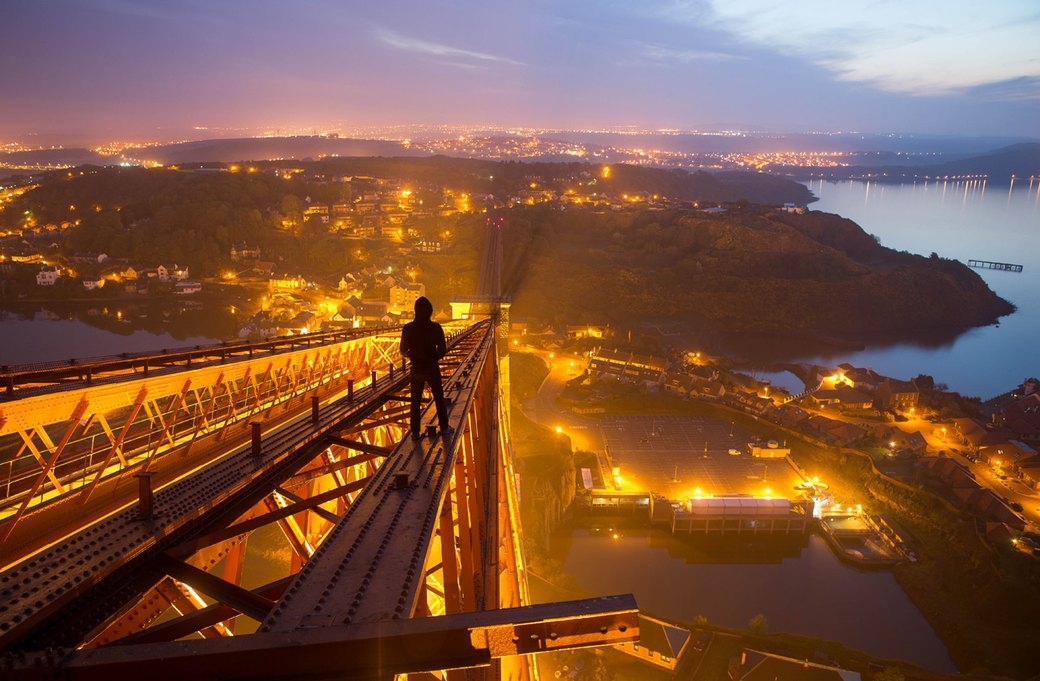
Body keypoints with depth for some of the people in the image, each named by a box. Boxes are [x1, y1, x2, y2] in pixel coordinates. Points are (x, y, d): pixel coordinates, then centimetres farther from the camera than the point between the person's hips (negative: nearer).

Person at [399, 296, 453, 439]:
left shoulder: (408, 328, -10)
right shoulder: (435, 327, -13)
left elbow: (403, 350, -3)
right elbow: (443, 350, -9)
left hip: (416, 369, 1)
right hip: (432, 368, -1)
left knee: (415, 401, 12)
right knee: (439, 399, 15)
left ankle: (416, 432, 15)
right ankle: (444, 427, 25)